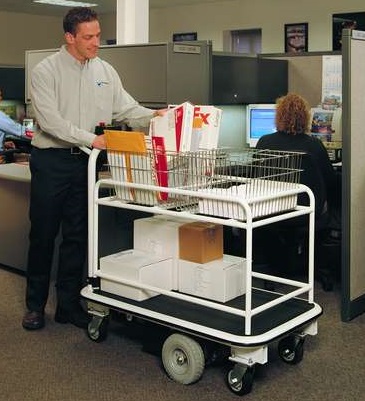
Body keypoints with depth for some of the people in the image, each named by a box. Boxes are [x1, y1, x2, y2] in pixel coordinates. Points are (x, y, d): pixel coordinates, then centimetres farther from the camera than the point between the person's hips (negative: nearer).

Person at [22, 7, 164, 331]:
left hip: (84, 161, 4)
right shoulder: (46, 71, -7)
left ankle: (69, 304, 20)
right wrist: (90, 139, -23)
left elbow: (126, 109, 5)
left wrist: (154, 116, -13)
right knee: (43, 235, 5)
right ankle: (35, 304, 19)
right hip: (52, 160, -4)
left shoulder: (105, 71, 7)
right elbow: (50, 121, -18)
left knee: (77, 236, 9)